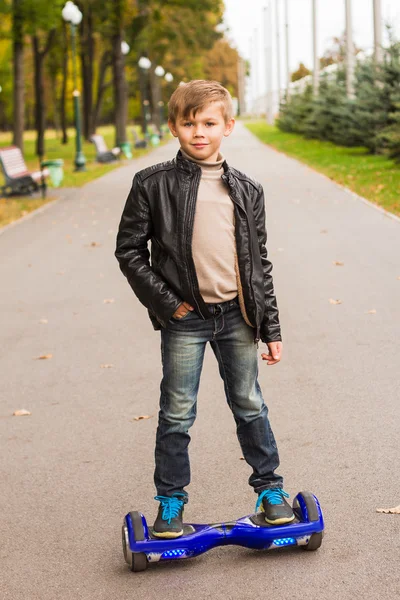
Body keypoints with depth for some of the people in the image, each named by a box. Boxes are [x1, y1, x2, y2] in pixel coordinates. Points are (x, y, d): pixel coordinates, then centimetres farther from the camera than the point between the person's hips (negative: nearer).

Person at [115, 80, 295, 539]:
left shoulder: (246, 190, 5)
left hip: (237, 315, 2)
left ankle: (269, 488, 28)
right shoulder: (153, 185, -5)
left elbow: (259, 263, 8)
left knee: (250, 406, 13)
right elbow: (129, 249, -3)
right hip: (184, 318, -2)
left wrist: (271, 328, 7)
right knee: (177, 414, 6)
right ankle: (170, 500, 21)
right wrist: (165, 302, -9)